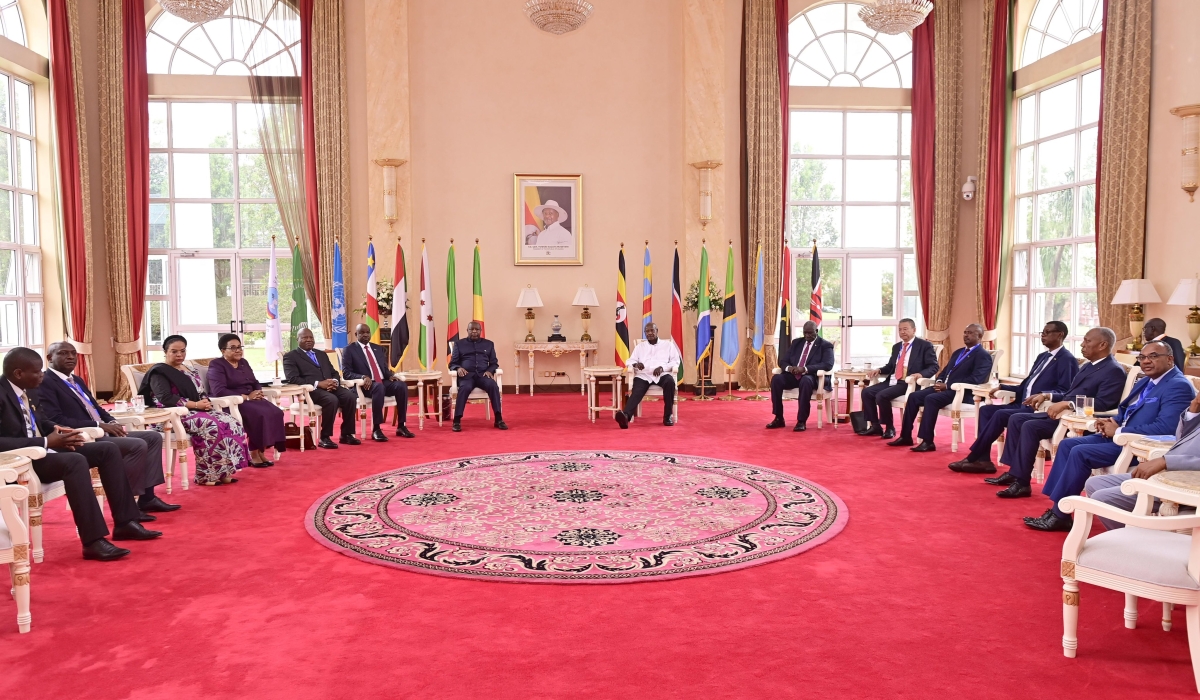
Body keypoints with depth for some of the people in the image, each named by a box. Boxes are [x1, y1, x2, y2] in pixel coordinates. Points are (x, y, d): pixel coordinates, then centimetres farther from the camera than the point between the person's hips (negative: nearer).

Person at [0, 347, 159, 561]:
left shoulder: (22, 390, 9)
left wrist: (55, 429, 3)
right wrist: (46, 442, -26)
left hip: (42, 450, 10)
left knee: (108, 449, 1)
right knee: (75, 461, -35)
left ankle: (124, 522, 0)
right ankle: (93, 541, -33)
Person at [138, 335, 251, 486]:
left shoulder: (190, 370, 20)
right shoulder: (159, 372, -3)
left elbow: (202, 393, 19)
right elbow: (166, 398, -17)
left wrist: (205, 402, -6)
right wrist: (195, 404, -21)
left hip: (198, 410, 7)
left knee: (231, 423, -18)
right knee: (211, 426, -34)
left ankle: (223, 471, -18)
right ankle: (206, 475, -27)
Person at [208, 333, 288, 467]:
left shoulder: (243, 362, 18)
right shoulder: (216, 365, -5)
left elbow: (255, 383, 19)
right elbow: (219, 391, -19)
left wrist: (257, 392, -6)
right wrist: (246, 397, -19)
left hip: (251, 400, 7)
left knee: (275, 412, -20)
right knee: (259, 414, -32)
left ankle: (259, 450, -17)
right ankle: (254, 453, -20)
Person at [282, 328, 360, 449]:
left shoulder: (322, 354, 27)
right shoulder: (290, 357, 7)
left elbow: (334, 373, 22)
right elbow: (293, 379, -9)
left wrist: (335, 381, -5)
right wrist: (318, 384, -18)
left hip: (330, 387, 6)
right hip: (310, 390, -6)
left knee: (350, 396, -23)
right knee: (332, 400, -35)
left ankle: (346, 434, -12)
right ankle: (324, 437, -22)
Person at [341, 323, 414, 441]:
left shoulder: (378, 348, 21)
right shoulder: (349, 350, 4)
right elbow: (346, 373, -5)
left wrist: (390, 375, -4)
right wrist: (363, 377, -22)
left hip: (383, 382, 5)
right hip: (365, 385, -5)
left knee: (402, 385, -25)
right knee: (378, 387, -39)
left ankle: (401, 427, -20)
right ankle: (376, 429, -34)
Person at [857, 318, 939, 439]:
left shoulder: (925, 345, -1)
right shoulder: (896, 347, 20)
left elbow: (933, 367, -7)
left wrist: (920, 374, -27)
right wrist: (878, 370, 4)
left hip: (909, 383, -8)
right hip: (892, 381, 8)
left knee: (882, 395, -28)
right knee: (866, 392, -8)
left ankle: (889, 428, -10)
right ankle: (875, 426, 1)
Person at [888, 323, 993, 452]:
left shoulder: (983, 356, -4)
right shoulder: (958, 352, 24)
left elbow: (976, 379, -17)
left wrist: (947, 385, -19)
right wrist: (939, 381, 1)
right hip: (944, 387, 8)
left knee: (931, 399, -32)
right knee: (913, 396, -10)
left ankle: (928, 441, -30)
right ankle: (906, 437, -7)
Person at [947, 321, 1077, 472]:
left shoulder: (1067, 359, -6)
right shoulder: (1043, 356, 22)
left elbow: (1065, 392, -17)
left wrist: (1044, 395, -32)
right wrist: (1002, 387, 10)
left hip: (1039, 409, -10)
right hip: (1023, 404, 10)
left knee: (1001, 415, -26)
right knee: (986, 409, -4)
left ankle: (972, 458, -17)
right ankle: (983, 460, -11)